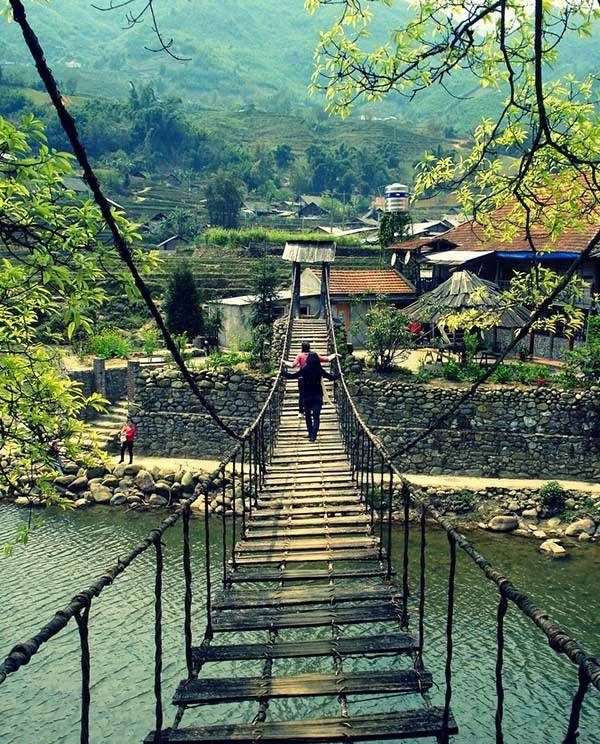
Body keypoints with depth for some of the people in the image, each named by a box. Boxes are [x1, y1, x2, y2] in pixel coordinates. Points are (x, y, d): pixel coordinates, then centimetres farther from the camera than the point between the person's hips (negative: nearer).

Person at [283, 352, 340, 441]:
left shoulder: (304, 370, -9)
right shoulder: (320, 370, -5)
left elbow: (292, 376, -4)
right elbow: (331, 377, 5)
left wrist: (284, 373, 14)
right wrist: (338, 375, 24)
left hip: (307, 396, 0)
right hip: (318, 396, 0)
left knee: (308, 415, 17)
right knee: (316, 416, -1)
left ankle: (310, 433, 23)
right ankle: (313, 435, -16)